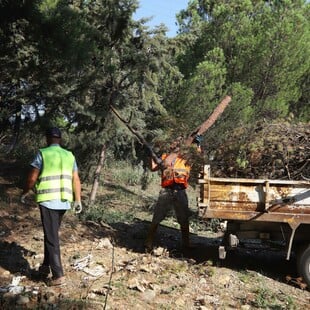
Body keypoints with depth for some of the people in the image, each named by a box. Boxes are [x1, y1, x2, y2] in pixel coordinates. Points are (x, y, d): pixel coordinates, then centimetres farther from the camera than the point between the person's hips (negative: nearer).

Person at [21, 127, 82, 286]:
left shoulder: (42, 153, -5)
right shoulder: (69, 155, 9)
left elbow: (32, 178, -5)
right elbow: (76, 180, 7)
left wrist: (25, 193, 12)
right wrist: (78, 200, 12)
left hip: (48, 200, -5)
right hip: (64, 201, 5)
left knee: (51, 238, 0)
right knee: (51, 234, 20)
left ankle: (58, 275, 1)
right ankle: (45, 267, 31)